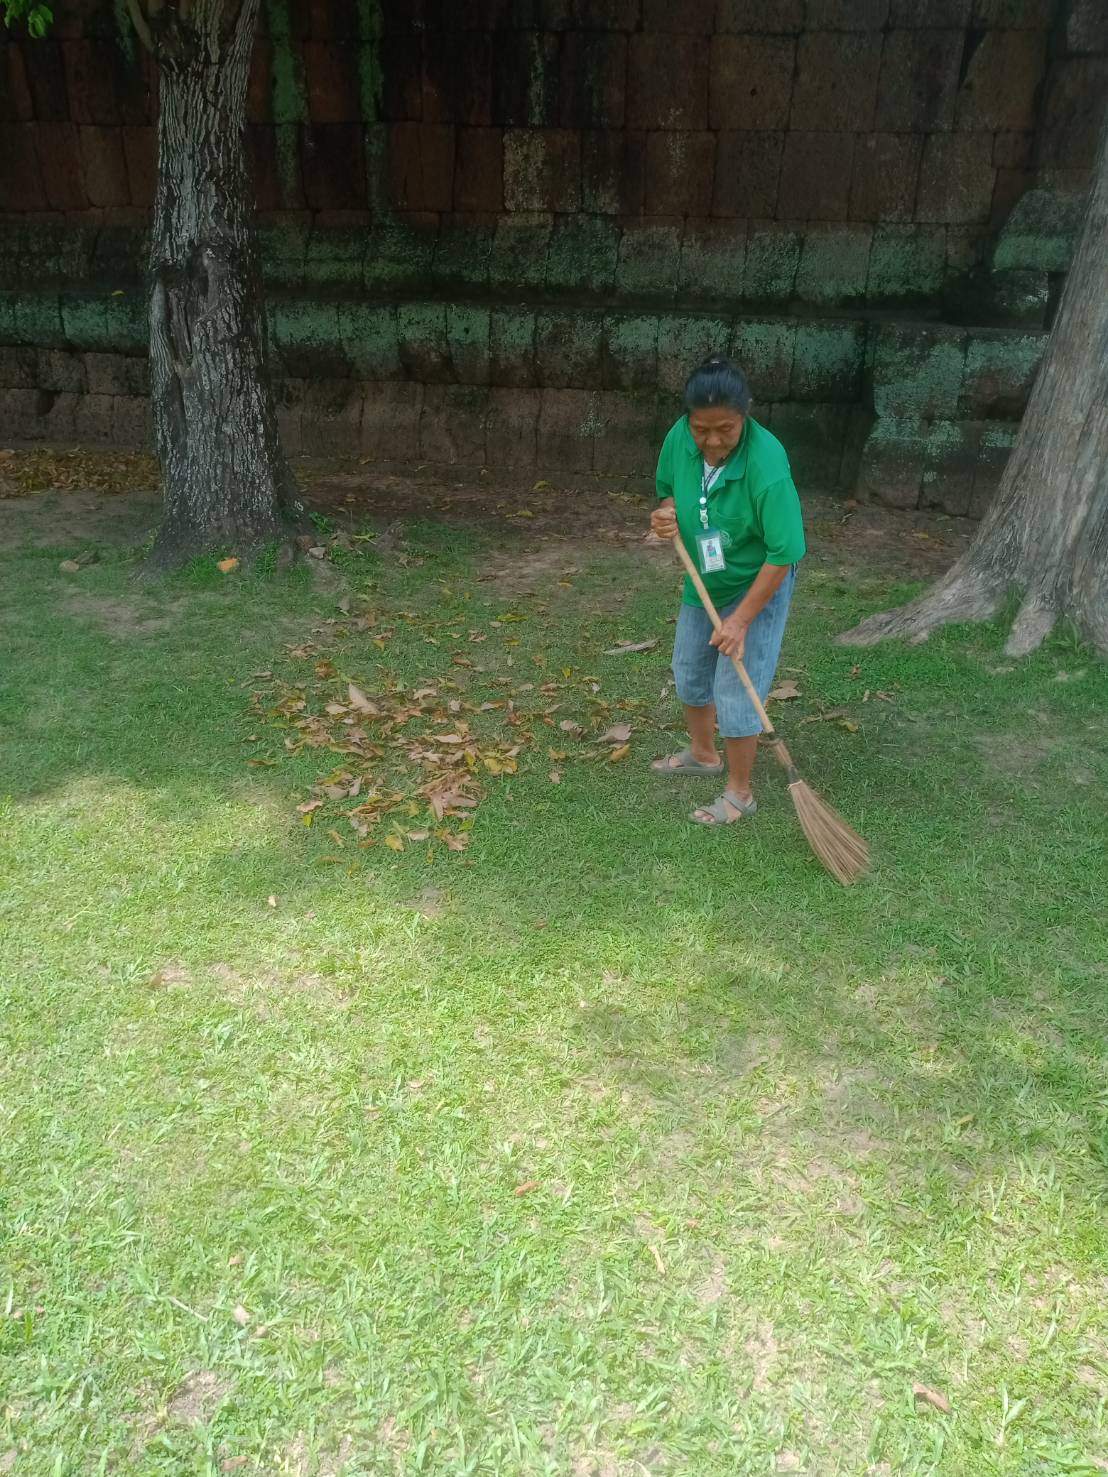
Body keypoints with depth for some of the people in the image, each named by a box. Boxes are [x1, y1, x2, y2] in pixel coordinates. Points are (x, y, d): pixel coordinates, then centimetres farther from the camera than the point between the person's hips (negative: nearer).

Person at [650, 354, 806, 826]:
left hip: (758, 587, -7)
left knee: (735, 692, -3)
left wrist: (741, 619, -26)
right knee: (689, 673, 21)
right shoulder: (680, 438, -17)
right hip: (702, 582, 7)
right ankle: (702, 754, 46)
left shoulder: (766, 464, -34)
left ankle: (740, 793, 18)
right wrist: (665, 514, -18)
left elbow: (783, 554, -29)